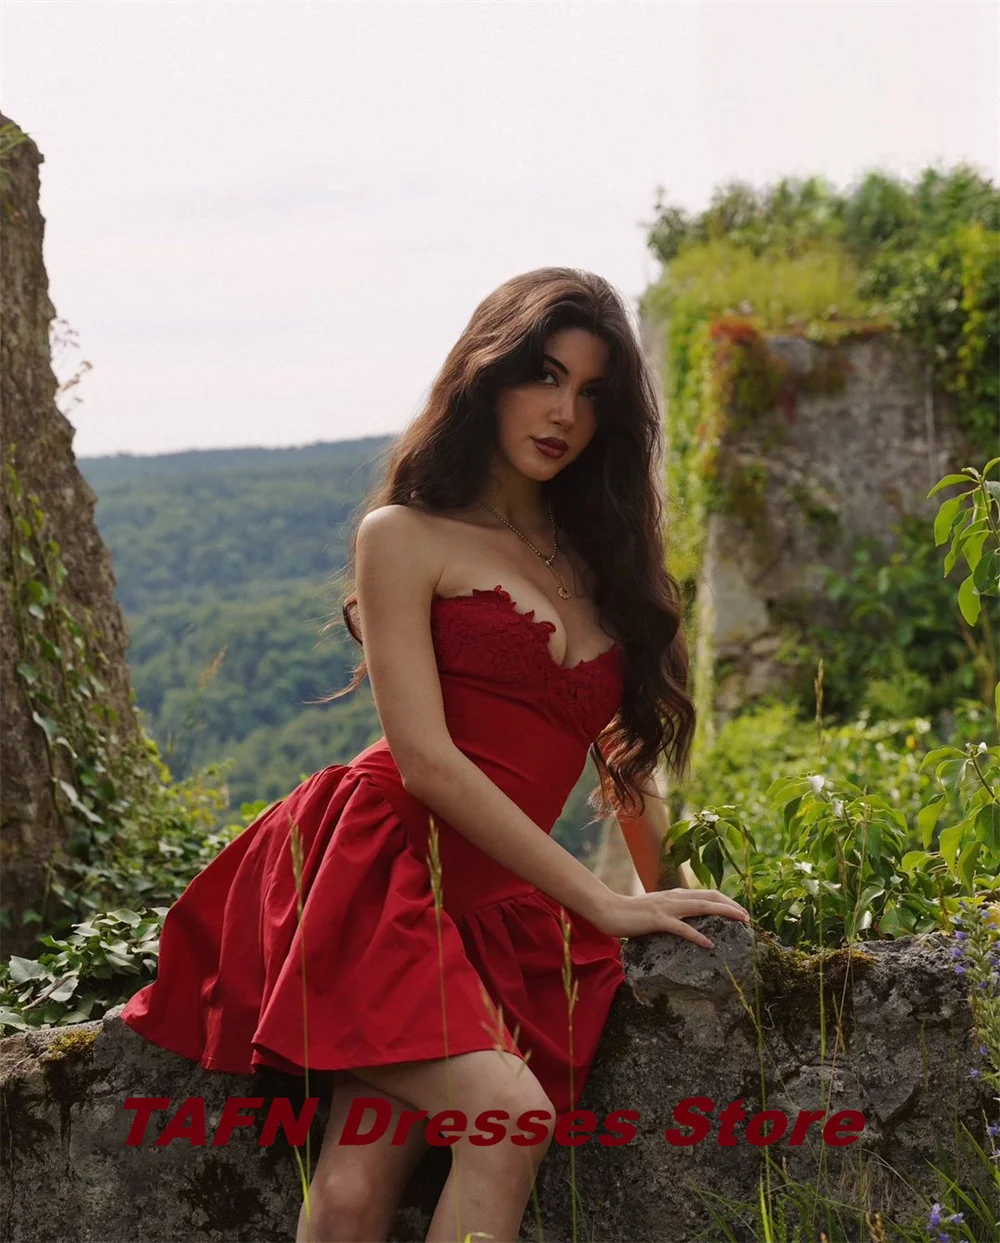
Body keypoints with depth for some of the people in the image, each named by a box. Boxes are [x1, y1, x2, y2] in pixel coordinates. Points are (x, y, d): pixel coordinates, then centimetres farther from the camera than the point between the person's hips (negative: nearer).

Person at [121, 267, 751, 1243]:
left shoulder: (596, 557, 21)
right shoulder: (406, 536, 3)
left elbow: (625, 741, 29)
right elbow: (425, 760, -7)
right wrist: (602, 904, -7)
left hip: (496, 905, 5)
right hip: (370, 867, -4)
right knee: (513, 1115, -27)